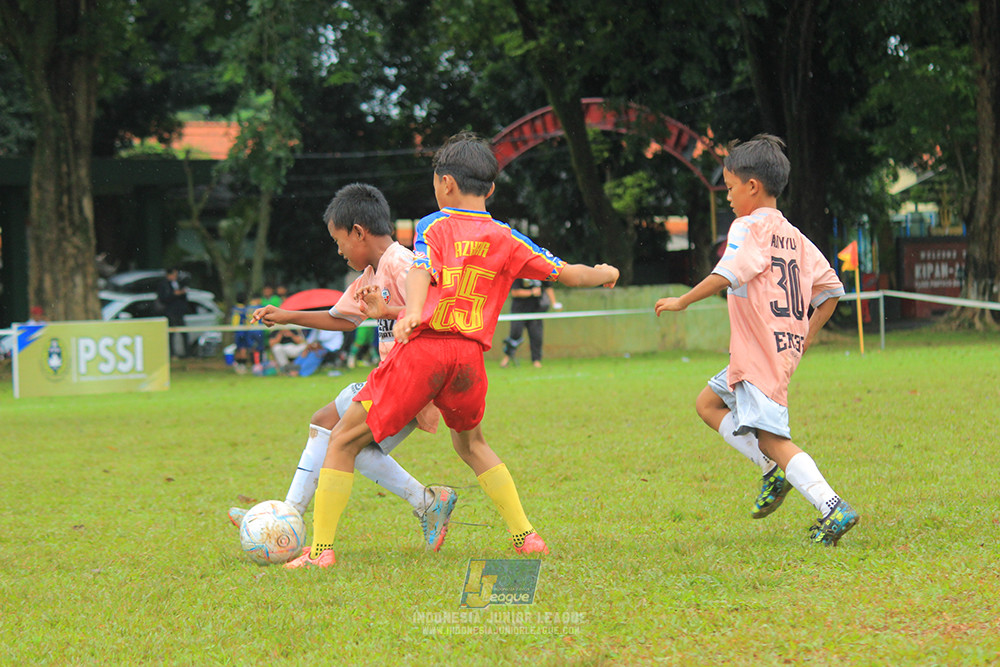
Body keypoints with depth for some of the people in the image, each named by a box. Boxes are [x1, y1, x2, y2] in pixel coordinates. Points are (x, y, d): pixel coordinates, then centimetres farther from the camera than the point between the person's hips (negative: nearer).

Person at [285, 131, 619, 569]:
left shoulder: (434, 225, 4)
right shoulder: (506, 240, 14)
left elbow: (421, 270, -16)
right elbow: (564, 273, 20)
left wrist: (411, 313, -34)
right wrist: (603, 276, 40)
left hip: (423, 348, -4)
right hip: (470, 355, 4)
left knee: (344, 441, 4)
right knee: (470, 443, 30)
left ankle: (320, 549, -4)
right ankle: (525, 536, 22)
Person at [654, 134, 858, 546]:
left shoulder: (750, 227, -8)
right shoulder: (794, 237, 16)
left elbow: (727, 275, -25)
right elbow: (831, 289, 16)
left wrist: (682, 302, -15)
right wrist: (804, 339, 17)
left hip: (761, 353, -9)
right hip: (784, 346, 9)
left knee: (771, 438, -13)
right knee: (708, 404, 22)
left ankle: (832, 509, -23)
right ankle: (773, 470, 13)